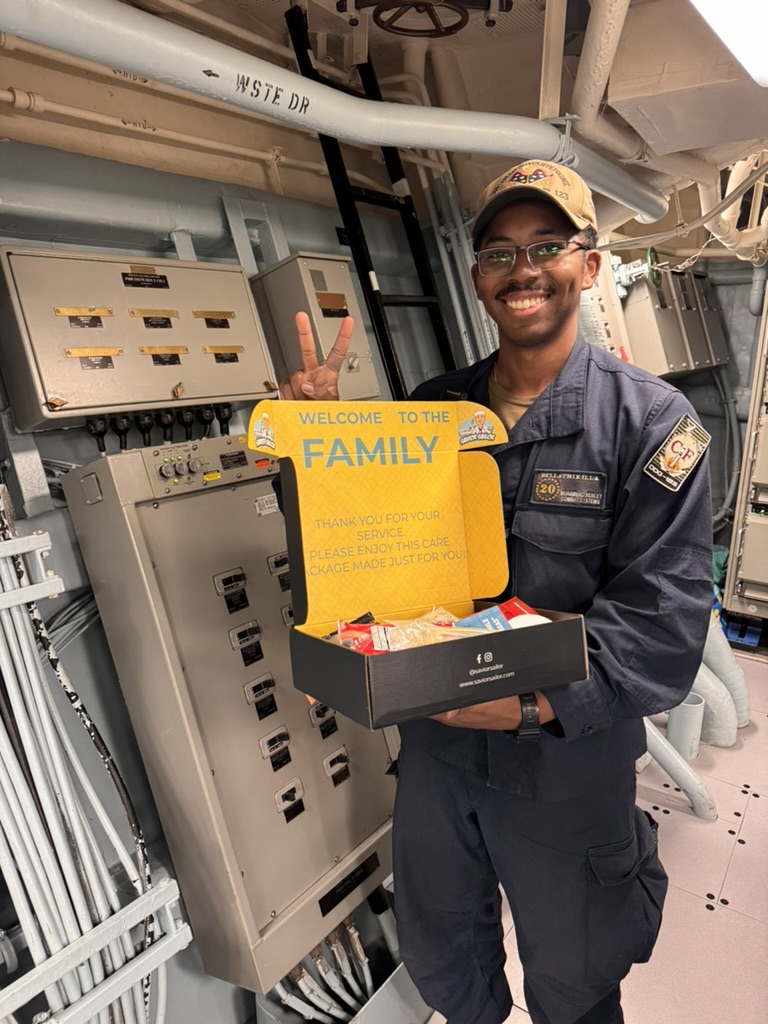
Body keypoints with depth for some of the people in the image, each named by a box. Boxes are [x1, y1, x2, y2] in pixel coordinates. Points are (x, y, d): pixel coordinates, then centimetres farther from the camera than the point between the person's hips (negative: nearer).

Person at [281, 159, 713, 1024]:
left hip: (567, 763, -4)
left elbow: (662, 612, -18)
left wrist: (540, 700, -30)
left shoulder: (649, 421, -13)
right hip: (434, 741, 5)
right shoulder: (431, 408, 0)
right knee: (436, 951, 30)